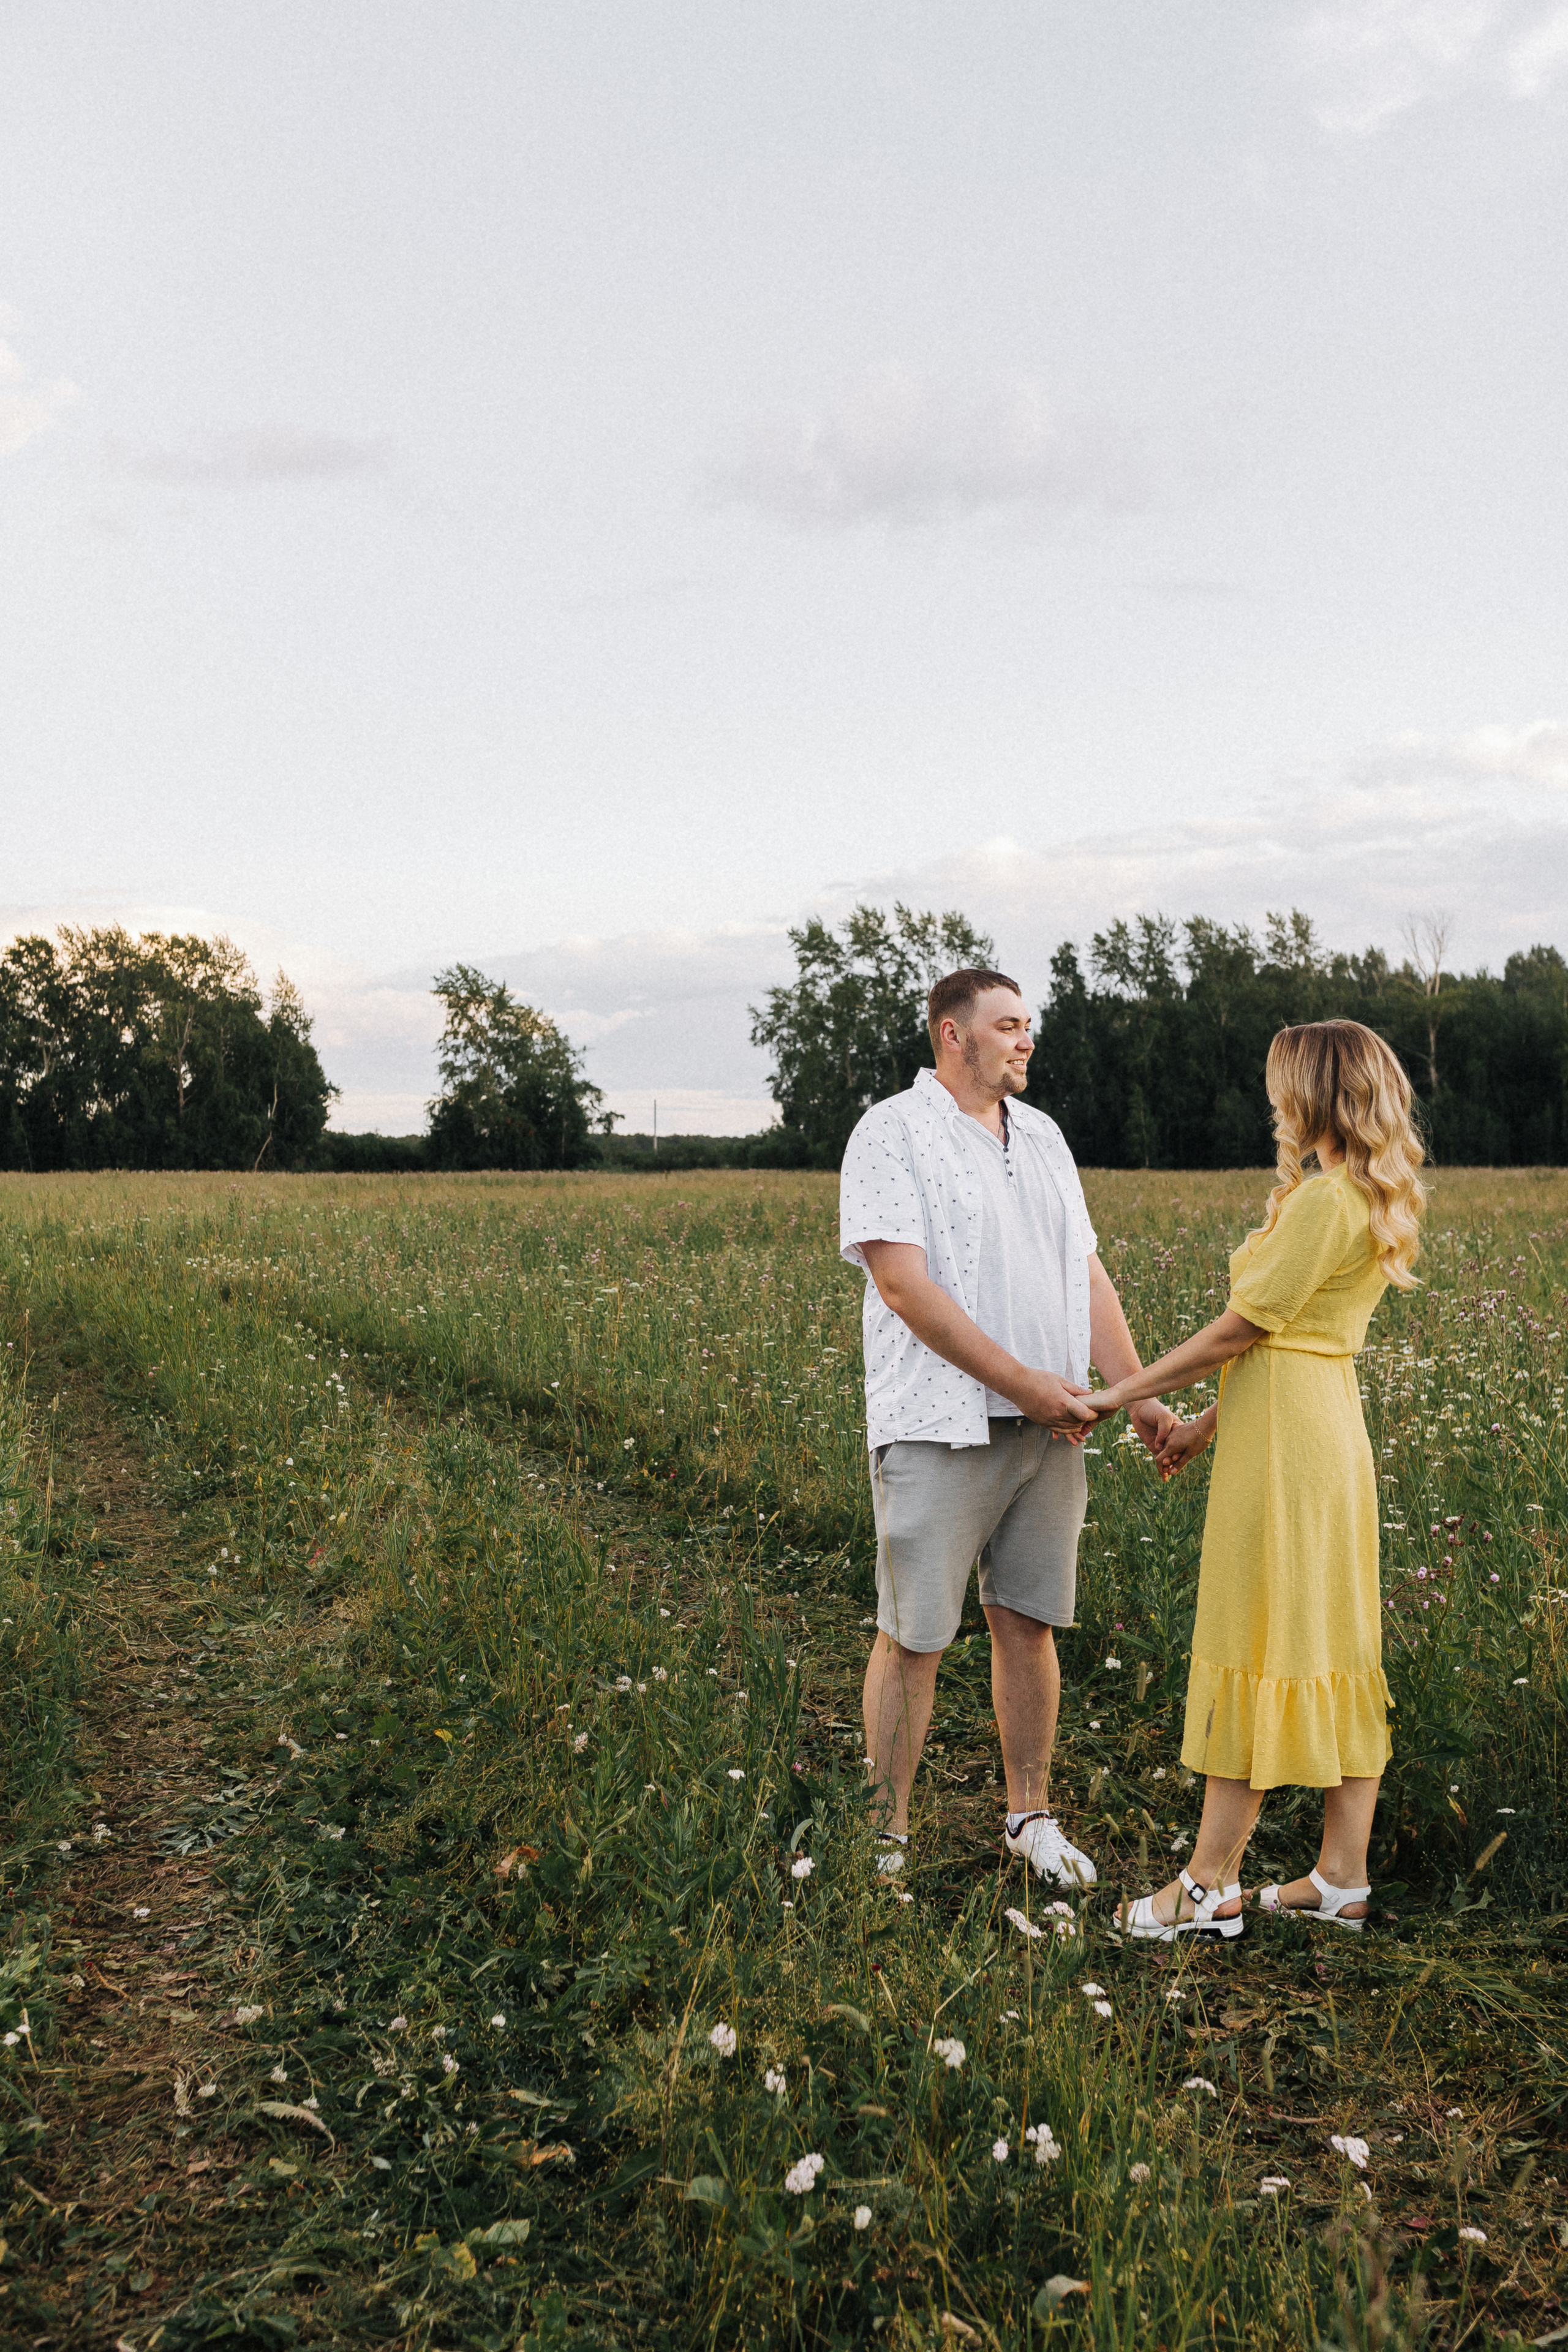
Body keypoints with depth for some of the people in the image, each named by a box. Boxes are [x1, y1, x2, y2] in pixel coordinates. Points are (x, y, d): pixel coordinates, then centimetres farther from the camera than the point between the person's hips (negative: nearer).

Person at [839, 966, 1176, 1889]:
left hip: (1049, 1428, 6)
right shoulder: (893, 1132, -5)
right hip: (940, 1425, -6)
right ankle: (885, 1839, 10)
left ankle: (1032, 1818, 25)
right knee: (914, 1639, -1)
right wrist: (1023, 1383, -16)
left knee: (1029, 1623, 12)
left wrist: (1141, 1393, 7)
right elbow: (904, 1283, -15)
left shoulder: (1043, 1137, 17)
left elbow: (1087, 1274, 17)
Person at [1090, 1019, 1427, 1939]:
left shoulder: (1324, 1199, -17)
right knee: (1333, 1645, 12)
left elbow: (1245, 1328, -15)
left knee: (1256, 1645, -3)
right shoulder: (1379, 1202, 13)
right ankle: (1343, 1878, 19)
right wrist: (1210, 1423, 18)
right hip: (1334, 1422, 10)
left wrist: (1122, 1394, -7)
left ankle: (1212, 1885, 7)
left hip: (1286, 1438, -10)